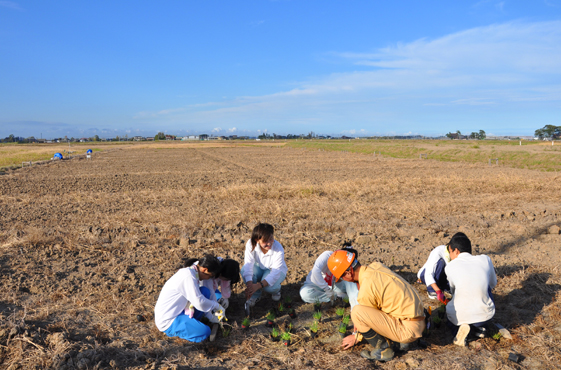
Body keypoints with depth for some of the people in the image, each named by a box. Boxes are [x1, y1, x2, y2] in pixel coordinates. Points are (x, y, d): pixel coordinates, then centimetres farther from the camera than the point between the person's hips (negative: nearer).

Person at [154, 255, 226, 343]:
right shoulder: (188, 276, -25)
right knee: (204, 332, -24)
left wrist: (210, 317, 13)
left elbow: (196, 297, 16)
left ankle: (189, 322, 2)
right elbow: (199, 303, -26)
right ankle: (172, 331, -5)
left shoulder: (193, 272, 4)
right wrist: (217, 306, -8)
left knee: (205, 292, -1)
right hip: (167, 322, -9)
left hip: (178, 310, 9)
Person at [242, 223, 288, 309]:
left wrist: (258, 285, -50)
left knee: (269, 286, -35)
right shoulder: (251, 244, -28)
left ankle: (276, 290, 5)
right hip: (259, 268, 3)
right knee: (244, 270, -30)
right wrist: (249, 284, -46)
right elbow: (248, 264, -31)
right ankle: (255, 295, -6)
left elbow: (275, 273, -38)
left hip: (275, 270, -3)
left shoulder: (279, 249, -35)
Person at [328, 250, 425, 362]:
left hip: (408, 329, -9)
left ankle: (383, 349, 0)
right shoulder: (376, 265, 3)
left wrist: (356, 337, 15)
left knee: (356, 312, -18)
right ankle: (402, 341, 18)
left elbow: (369, 316, -3)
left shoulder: (366, 289, -21)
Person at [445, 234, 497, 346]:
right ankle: (480, 327, 20)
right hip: (485, 315, 3)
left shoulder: (450, 267, -4)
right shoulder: (485, 259, 1)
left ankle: (461, 326, 0)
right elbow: (493, 284, 18)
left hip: (459, 317, -2)